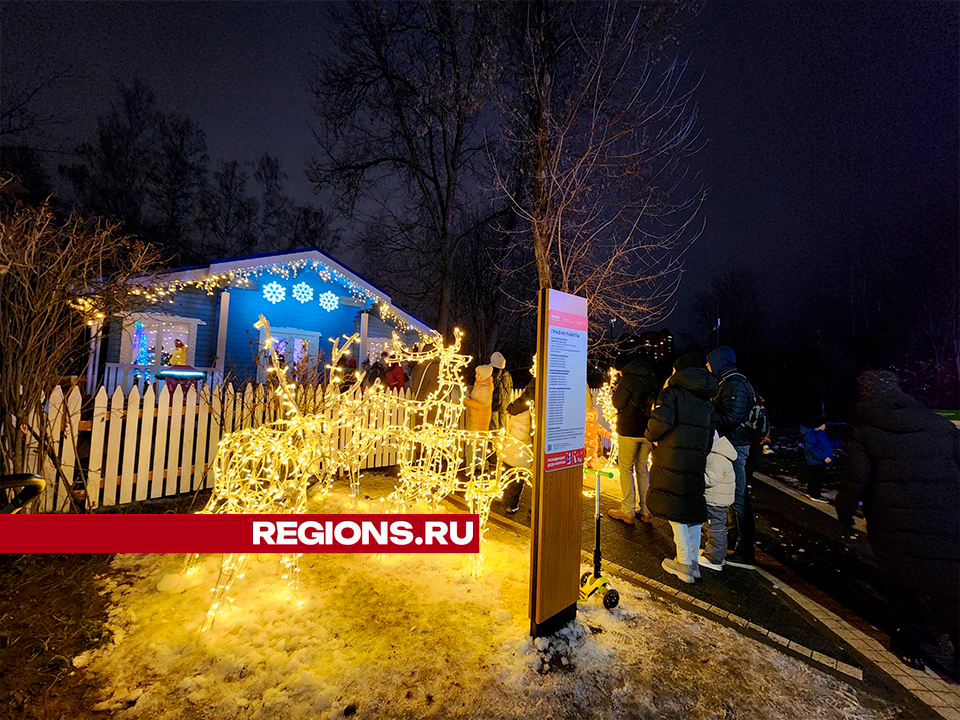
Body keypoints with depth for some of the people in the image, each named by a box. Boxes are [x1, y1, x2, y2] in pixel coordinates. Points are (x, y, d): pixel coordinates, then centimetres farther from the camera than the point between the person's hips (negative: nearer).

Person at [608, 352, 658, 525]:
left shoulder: (628, 380, -14)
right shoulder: (651, 379, 6)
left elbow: (617, 403, -9)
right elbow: (654, 402, 15)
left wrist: (616, 389, 6)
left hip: (629, 431, -6)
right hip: (647, 430, 6)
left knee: (626, 469, 4)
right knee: (642, 467, 16)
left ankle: (628, 512, 6)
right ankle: (646, 511, 20)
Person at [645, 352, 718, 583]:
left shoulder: (672, 392, -6)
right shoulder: (707, 401, 16)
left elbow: (660, 422, -20)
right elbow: (709, 437, 15)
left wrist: (651, 436, -2)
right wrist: (699, 456, 20)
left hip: (671, 459, -6)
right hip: (696, 462, 7)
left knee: (674, 510, 3)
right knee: (693, 509, 16)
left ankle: (684, 564, 9)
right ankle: (694, 562, 25)